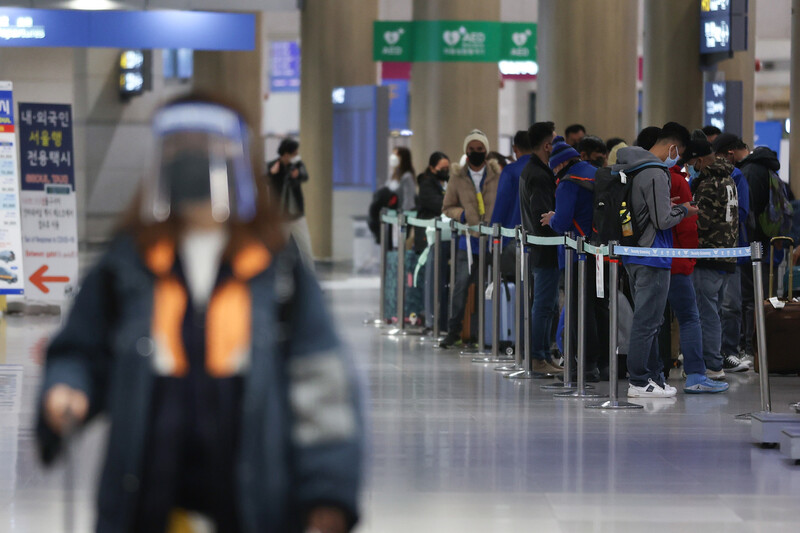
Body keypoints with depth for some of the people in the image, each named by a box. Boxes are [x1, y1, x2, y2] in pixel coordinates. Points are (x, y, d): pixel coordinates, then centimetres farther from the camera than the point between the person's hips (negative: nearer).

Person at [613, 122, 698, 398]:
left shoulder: (630, 169, 12)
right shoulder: (656, 174, -18)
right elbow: (662, 220, -18)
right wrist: (683, 210, -2)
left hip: (633, 256, 10)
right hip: (652, 259, -10)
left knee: (647, 320, 16)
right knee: (647, 321, -4)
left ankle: (653, 376, 23)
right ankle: (639, 382, -1)